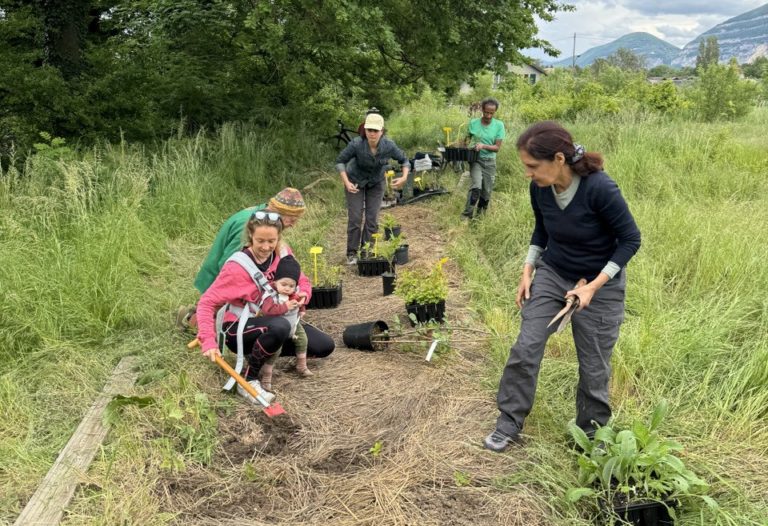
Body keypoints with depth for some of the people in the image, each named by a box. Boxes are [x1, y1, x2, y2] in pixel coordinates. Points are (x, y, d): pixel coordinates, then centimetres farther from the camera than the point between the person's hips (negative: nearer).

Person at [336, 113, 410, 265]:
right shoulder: (356, 144, -31)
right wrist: (346, 182, -29)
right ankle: (351, 253, 10)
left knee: (372, 219, 0)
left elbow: (404, 161, -9)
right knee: (355, 218, -4)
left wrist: (404, 177, -27)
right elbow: (340, 161, -18)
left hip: (376, 183, 2)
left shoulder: (389, 146, -26)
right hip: (355, 181, -2)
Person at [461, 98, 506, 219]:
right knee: (476, 187, -21)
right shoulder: (473, 123, -5)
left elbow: (497, 147, -9)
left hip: (490, 162, 2)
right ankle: (467, 215, -13)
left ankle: (480, 215, 28)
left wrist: (483, 146, -25)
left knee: (486, 192, 9)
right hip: (475, 159, -1)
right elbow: (467, 139, 10)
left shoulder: (499, 125, -8)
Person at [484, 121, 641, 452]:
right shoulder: (539, 188, -13)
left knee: (594, 365, 7)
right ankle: (508, 425, 13)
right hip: (552, 273, 4)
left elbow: (630, 239, -18)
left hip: (600, 282, -4)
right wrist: (527, 271, 1)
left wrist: (593, 286, -24)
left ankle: (590, 434, 29)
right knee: (525, 347, -3)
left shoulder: (600, 188, -29)